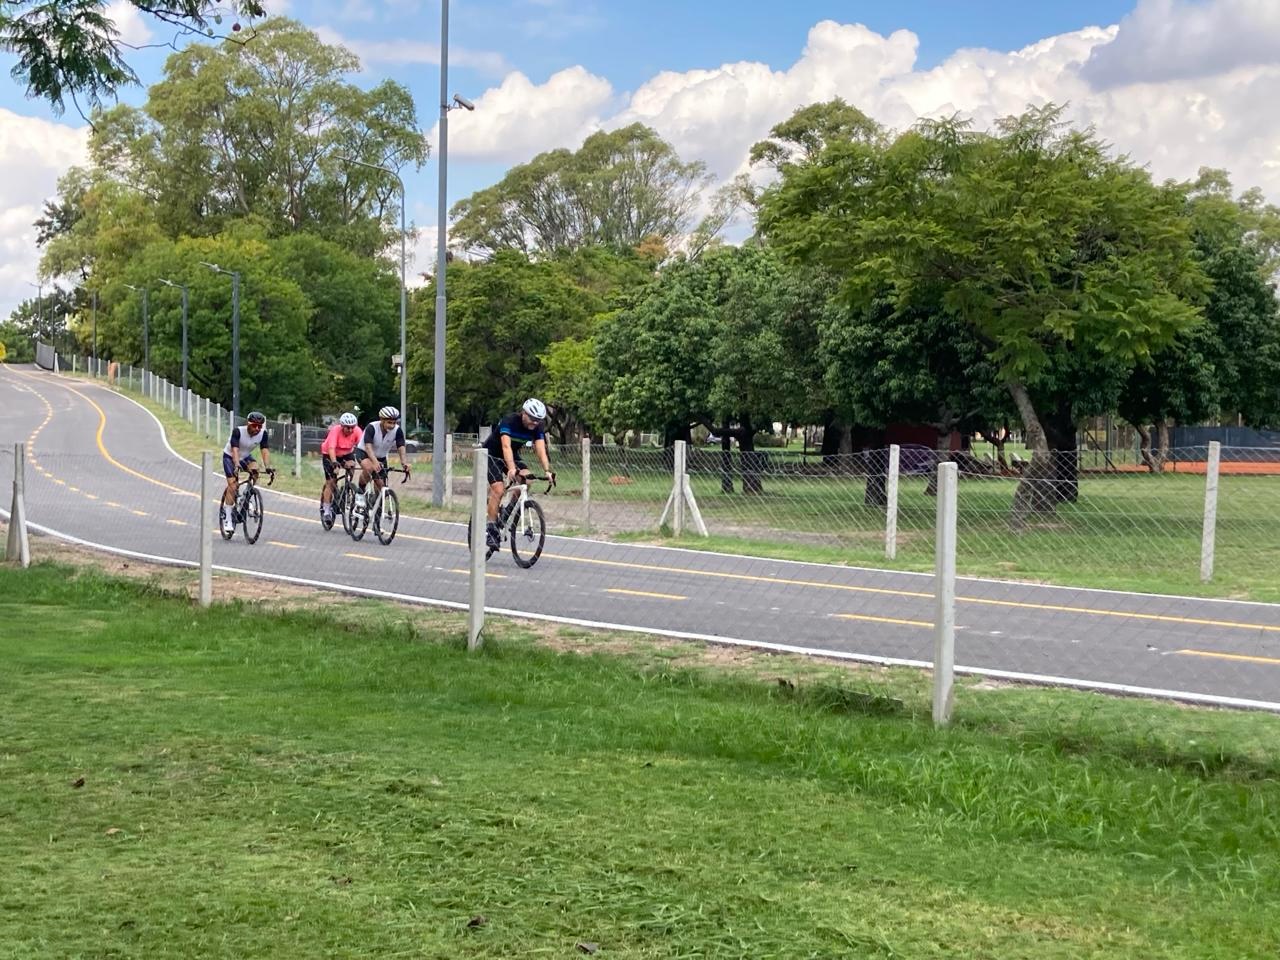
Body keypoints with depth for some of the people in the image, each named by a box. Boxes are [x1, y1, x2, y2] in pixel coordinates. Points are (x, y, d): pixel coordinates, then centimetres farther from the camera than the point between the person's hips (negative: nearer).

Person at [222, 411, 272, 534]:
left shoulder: (263, 433, -20)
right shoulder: (238, 431, -30)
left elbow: (265, 450, -27)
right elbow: (235, 450, -39)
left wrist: (268, 466, -43)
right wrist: (237, 465, -54)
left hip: (245, 456, 4)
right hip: (230, 456, -4)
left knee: (255, 470, -27)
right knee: (233, 485, -17)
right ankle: (227, 518, -10)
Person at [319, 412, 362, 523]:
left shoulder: (357, 431, -24)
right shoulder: (335, 430, -32)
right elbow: (331, 448, -40)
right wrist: (334, 463, -53)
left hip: (346, 453, 3)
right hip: (329, 455, -3)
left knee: (351, 465, -28)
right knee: (330, 482, -9)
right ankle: (326, 511, -2)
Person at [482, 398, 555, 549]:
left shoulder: (537, 427, -14)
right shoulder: (509, 421, -30)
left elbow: (541, 450, -23)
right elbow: (506, 446, -42)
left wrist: (547, 471, -39)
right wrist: (511, 469, -56)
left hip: (512, 456, 5)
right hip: (491, 455, -5)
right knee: (498, 490, -21)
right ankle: (491, 529, -13)